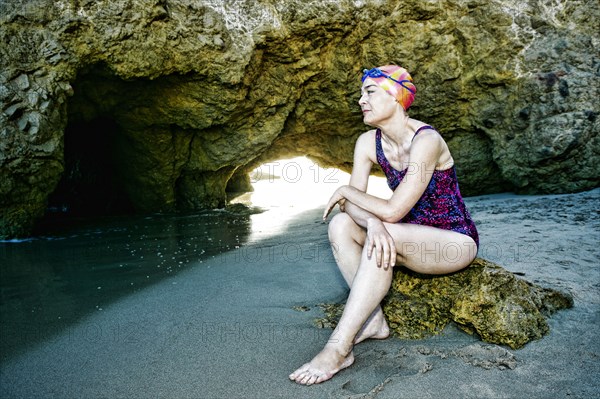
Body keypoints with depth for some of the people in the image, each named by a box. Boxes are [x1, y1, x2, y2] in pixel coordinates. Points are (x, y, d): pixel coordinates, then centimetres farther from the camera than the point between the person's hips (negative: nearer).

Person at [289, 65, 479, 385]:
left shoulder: (425, 141, -25)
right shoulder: (368, 142, -4)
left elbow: (392, 211, -30)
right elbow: (351, 203, -11)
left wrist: (346, 191, -16)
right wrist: (372, 222, -32)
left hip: (455, 240, -6)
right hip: (413, 239, 7)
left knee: (386, 235, -35)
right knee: (341, 224, -15)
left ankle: (339, 348, -28)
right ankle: (373, 322, -11)